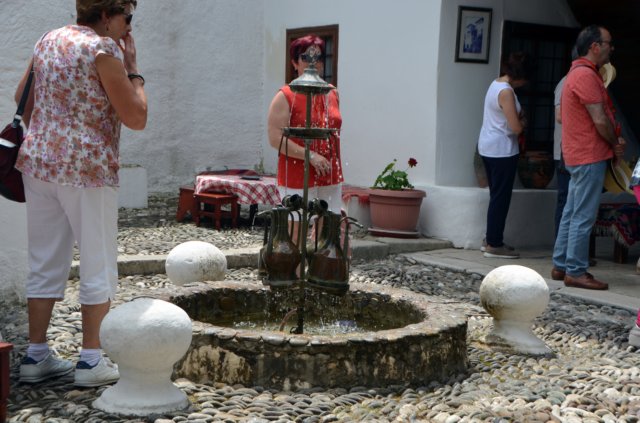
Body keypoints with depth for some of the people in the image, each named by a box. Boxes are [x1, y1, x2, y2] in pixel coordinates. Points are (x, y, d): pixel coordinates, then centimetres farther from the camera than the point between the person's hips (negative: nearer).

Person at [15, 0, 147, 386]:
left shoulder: (48, 41, 13)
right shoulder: (104, 50, -10)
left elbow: (22, 97, 23)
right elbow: (137, 118, -10)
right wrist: (133, 68, 0)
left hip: (39, 164, 7)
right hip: (88, 169, -7)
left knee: (45, 263, 13)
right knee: (98, 266, 3)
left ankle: (36, 355, 17)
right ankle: (91, 360, 7)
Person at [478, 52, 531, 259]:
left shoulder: (496, 84, 11)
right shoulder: (506, 92, -19)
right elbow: (516, 127, -20)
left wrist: (518, 118, 6)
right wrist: (523, 121, 0)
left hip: (488, 147, 10)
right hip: (502, 150, -10)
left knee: (497, 195, 16)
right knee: (501, 197, -2)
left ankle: (491, 240, 22)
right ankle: (494, 245, 3)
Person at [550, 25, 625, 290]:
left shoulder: (580, 72, 17)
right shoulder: (586, 75, -17)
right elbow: (600, 121, -19)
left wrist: (614, 139, 5)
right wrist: (616, 144, -4)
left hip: (578, 156, 11)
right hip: (590, 156, -11)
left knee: (572, 213, 14)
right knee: (584, 216, -6)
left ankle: (561, 266, 20)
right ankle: (576, 271, -1)